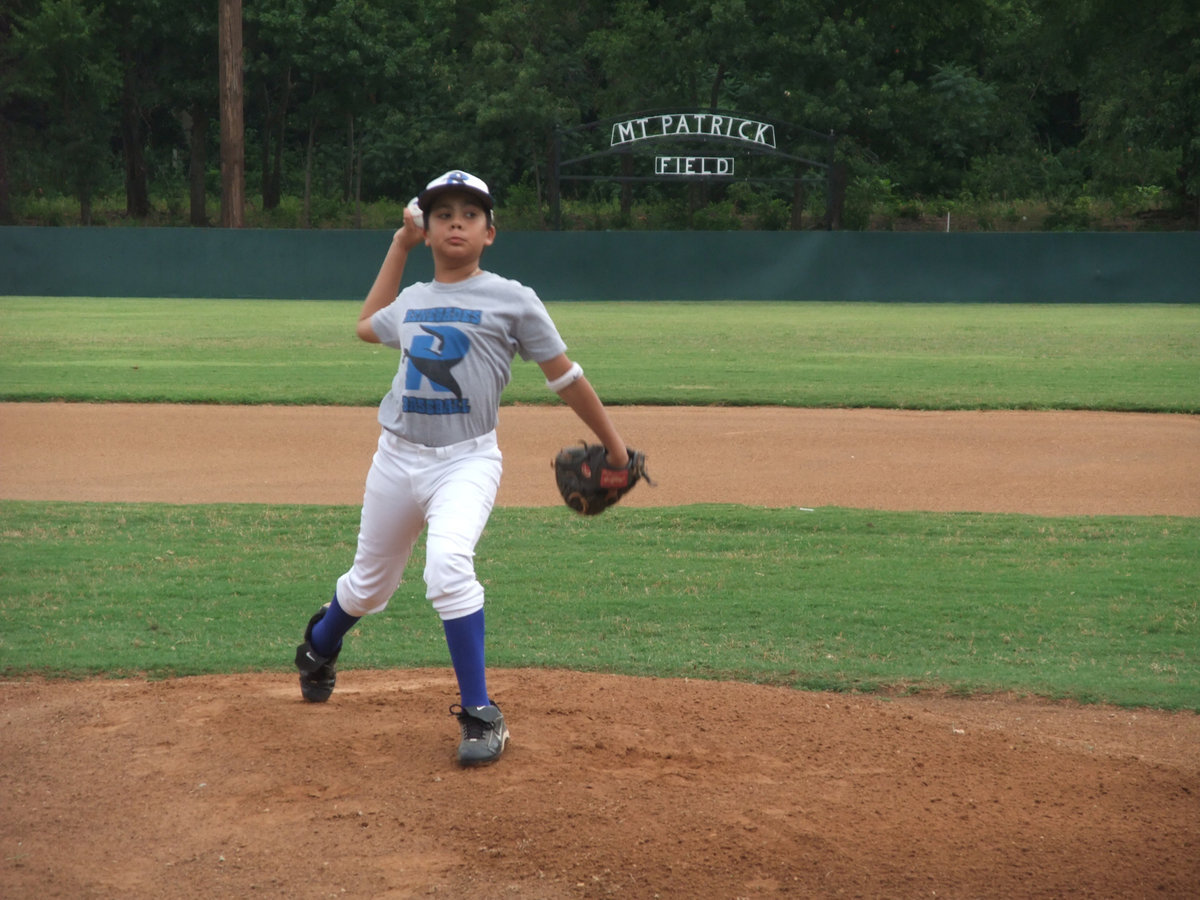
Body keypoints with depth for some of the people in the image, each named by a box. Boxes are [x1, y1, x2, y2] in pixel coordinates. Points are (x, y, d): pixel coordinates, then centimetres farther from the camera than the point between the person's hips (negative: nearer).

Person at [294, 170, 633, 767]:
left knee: (448, 567, -29)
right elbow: (368, 326, 32)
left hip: (467, 461, -4)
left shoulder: (510, 301, -4)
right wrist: (399, 246, 27)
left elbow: (564, 376, 1)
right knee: (370, 584, 17)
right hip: (398, 457, 4)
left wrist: (612, 444, 5)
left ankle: (480, 714, -20)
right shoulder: (411, 301, 10)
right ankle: (320, 644, 51)